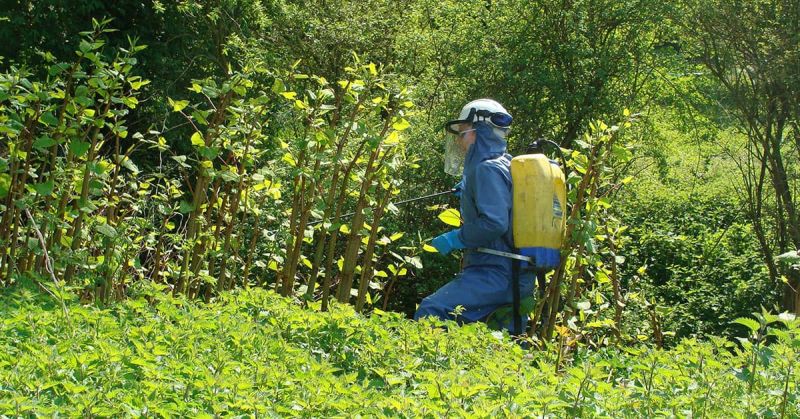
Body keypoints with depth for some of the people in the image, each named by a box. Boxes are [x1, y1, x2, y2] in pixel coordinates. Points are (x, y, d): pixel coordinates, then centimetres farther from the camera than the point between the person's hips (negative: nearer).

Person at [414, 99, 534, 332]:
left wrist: (456, 239, -15)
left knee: (431, 310, -24)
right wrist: (469, 190, 29)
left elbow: (494, 223, -25)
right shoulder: (507, 165, 16)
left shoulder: (488, 169, -14)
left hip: (495, 275, -11)